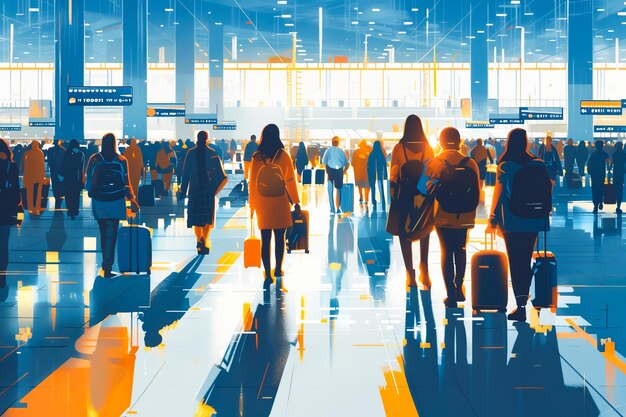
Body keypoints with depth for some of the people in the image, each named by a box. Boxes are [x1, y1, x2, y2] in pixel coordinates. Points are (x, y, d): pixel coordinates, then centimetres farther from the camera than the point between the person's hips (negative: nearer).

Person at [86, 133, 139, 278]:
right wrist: (132, 200, 8)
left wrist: (91, 194, 16)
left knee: (104, 233, 16)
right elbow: (126, 183, -3)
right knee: (111, 234, 1)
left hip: (98, 201, 2)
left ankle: (106, 263, 26)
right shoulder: (121, 161, -6)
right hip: (116, 201, -2)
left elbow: (89, 181, 1)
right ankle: (107, 267, -4)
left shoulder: (94, 160, -3)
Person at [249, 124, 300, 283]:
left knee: (265, 240, 4)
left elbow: (252, 182, 1)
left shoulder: (256, 157, -3)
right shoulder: (283, 155, -5)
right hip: (280, 203, -1)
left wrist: (252, 205, 9)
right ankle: (278, 270, 16)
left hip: (262, 203, 1)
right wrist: (296, 201, 6)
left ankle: (267, 273, 2)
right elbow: (290, 180, -2)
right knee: (280, 238, 10)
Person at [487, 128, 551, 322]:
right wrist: (543, 215, 16)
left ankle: (520, 307, -4)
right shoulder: (538, 164, -1)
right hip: (533, 221, 3)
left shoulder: (505, 166, -9)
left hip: (512, 222, -3)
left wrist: (492, 221, -1)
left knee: (515, 263, 1)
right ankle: (524, 298, 23)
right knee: (526, 261, 15)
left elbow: (498, 194, -8)